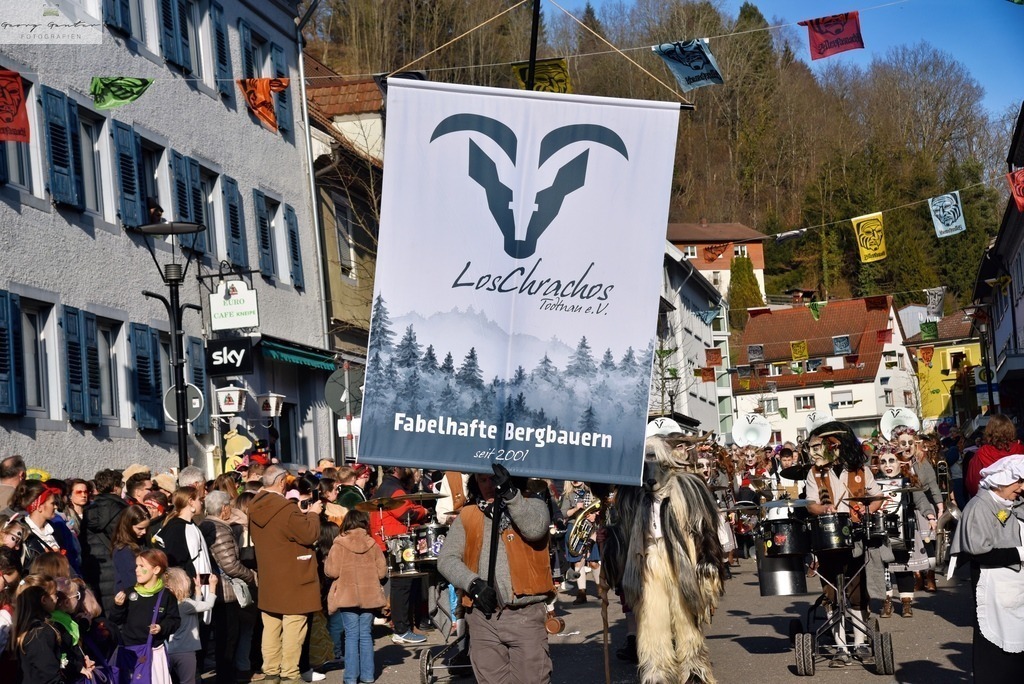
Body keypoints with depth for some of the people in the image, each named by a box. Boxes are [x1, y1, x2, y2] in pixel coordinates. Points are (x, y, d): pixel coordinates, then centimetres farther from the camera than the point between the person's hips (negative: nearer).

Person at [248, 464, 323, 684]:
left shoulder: (255, 508, 6)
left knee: (271, 627, 13)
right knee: (293, 627, -3)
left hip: (268, 579, 8)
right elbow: (309, 535, -18)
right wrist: (313, 514, -2)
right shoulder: (285, 508, -21)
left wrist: (302, 516, 15)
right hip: (291, 579, -8)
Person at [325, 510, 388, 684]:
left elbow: (331, 571, -12)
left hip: (347, 596, -2)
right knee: (366, 635, 10)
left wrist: (326, 562, 8)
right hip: (369, 596, 2)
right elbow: (382, 572, 1)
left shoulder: (339, 545, -8)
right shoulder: (372, 544, 0)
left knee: (352, 636, 2)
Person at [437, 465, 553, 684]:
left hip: (525, 615, -3)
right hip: (483, 617, 3)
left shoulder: (532, 505, 5)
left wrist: (510, 493, -28)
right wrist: (473, 583, -12)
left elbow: (535, 528, -18)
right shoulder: (467, 516, 11)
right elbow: (446, 559, 4)